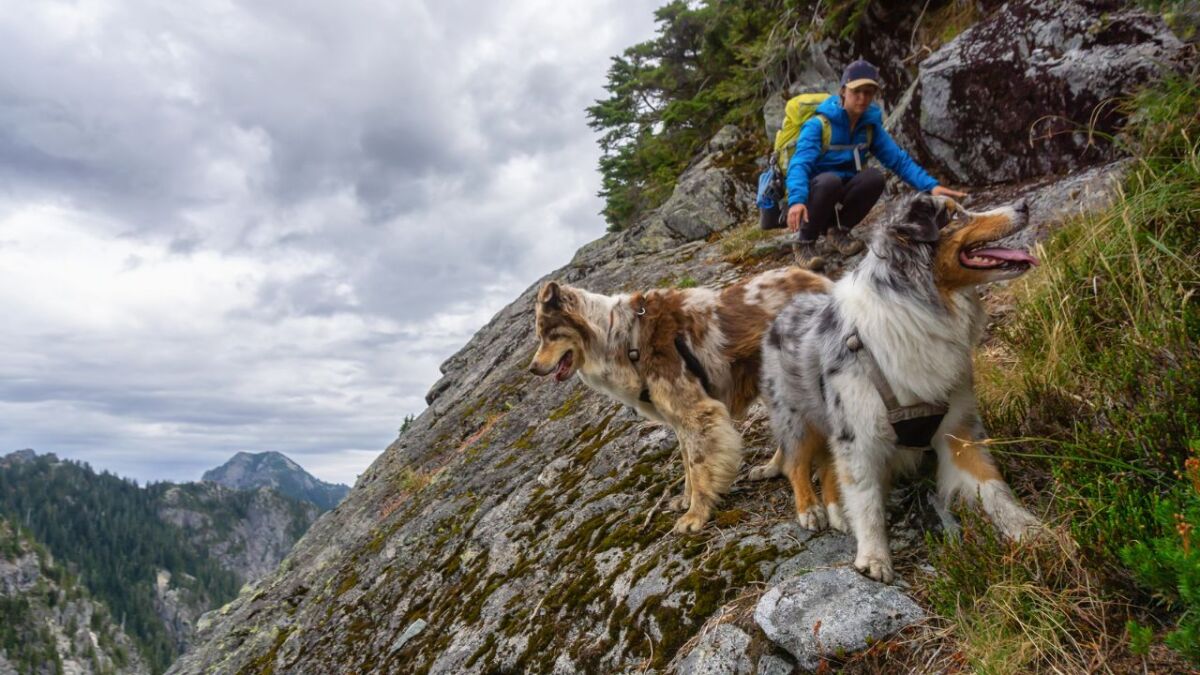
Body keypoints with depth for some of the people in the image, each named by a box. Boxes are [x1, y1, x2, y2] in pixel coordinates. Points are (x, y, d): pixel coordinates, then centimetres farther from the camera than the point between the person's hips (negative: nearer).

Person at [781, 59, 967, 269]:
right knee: (830, 180, -36)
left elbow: (899, 159, -3)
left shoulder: (871, 126, 2)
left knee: (874, 177, -23)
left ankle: (837, 230, -2)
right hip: (812, 194, -4)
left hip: (841, 200, 4)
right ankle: (803, 241, -15)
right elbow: (800, 164, -27)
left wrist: (931, 185, -19)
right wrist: (797, 201, -46)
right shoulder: (818, 124, -15)